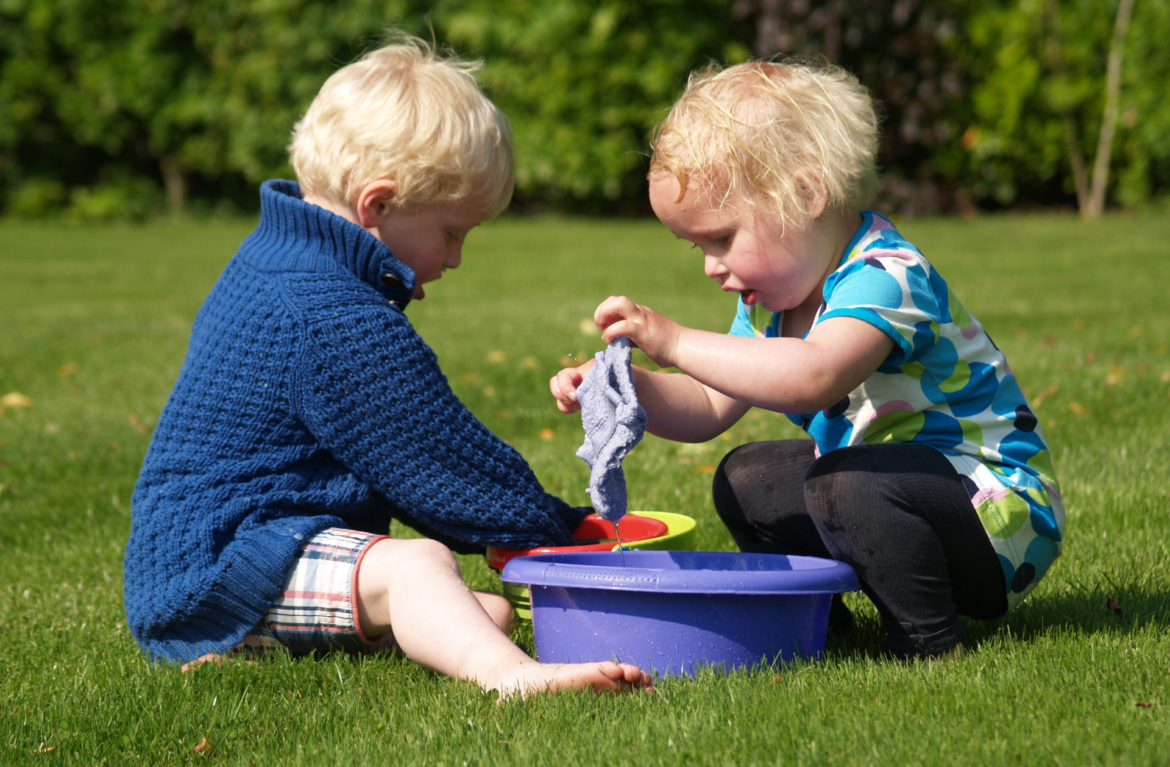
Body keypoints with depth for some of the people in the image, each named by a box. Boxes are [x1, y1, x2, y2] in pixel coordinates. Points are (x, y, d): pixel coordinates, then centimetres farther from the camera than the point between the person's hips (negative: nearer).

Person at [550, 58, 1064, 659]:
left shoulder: (885, 276, -26)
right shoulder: (774, 298, 5)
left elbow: (813, 377, -46)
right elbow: (708, 410, 10)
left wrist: (676, 343, -42)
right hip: (886, 491, 10)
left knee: (852, 485, -35)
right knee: (745, 480, 12)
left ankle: (929, 641, -18)